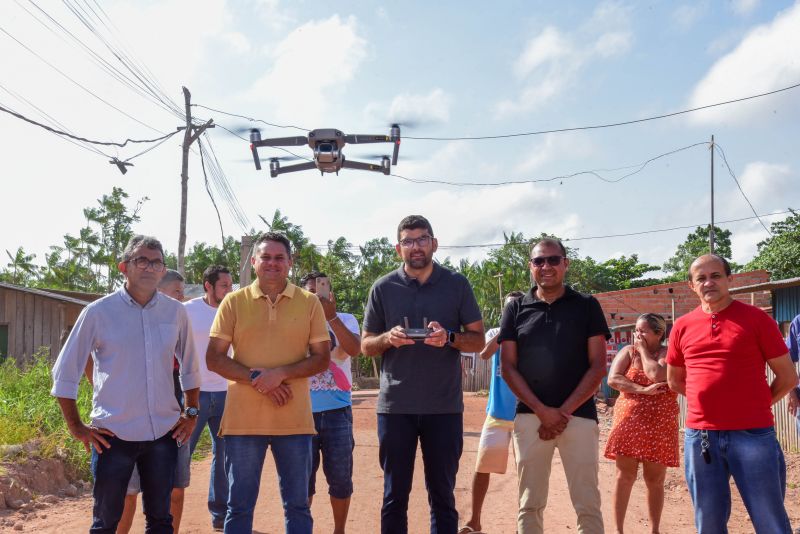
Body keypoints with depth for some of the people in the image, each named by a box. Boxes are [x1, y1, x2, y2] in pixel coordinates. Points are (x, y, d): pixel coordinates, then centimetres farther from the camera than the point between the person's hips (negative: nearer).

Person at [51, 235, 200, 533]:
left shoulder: (175, 312, 3)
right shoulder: (98, 312, -6)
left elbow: (190, 368, 15)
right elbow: (64, 373, -1)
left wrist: (191, 413, 10)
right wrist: (76, 427, -3)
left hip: (163, 433, 3)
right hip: (114, 435, -3)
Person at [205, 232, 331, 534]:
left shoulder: (309, 303, 3)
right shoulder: (234, 302, 3)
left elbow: (322, 359, 1)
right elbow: (214, 359, 1)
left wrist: (280, 373, -15)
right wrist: (255, 378, -13)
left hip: (294, 420, 0)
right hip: (243, 419, 0)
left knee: (298, 505, 9)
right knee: (239, 505, 8)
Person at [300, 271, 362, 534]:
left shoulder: (345, 320, 3)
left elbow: (354, 350, -18)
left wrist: (331, 316, -26)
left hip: (337, 411, 0)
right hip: (303, 411, 0)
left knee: (340, 477, 7)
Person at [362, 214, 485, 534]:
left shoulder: (457, 285, 3)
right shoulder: (383, 288, 3)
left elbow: (478, 340, 4)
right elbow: (365, 345, 7)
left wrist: (449, 337, -17)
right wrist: (388, 338, -15)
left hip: (444, 407, 0)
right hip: (395, 406, 0)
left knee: (442, 494, 9)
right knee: (395, 495, 9)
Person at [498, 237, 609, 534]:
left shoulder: (587, 306, 6)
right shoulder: (516, 309, 9)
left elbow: (598, 366, 1)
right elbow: (508, 368, 4)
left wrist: (565, 411, -8)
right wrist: (542, 410, -8)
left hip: (579, 415, -1)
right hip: (530, 416, 1)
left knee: (588, 505, -1)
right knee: (530, 505, 6)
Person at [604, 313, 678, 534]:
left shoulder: (668, 353, -1)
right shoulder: (628, 351, 6)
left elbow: (656, 375, -21)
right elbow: (613, 379, -7)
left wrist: (643, 350, -7)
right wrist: (643, 390, -17)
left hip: (659, 426, -1)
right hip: (628, 422, 1)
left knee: (655, 480, 6)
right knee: (625, 476, 1)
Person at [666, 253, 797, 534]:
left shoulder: (756, 318, -1)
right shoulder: (683, 326, 7)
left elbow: (787, 377, 3)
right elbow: (675, 380, 19)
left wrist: (757, 405, 6)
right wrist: (710, 399, 11)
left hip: (753, 434, -3)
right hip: (699, 436, 3)